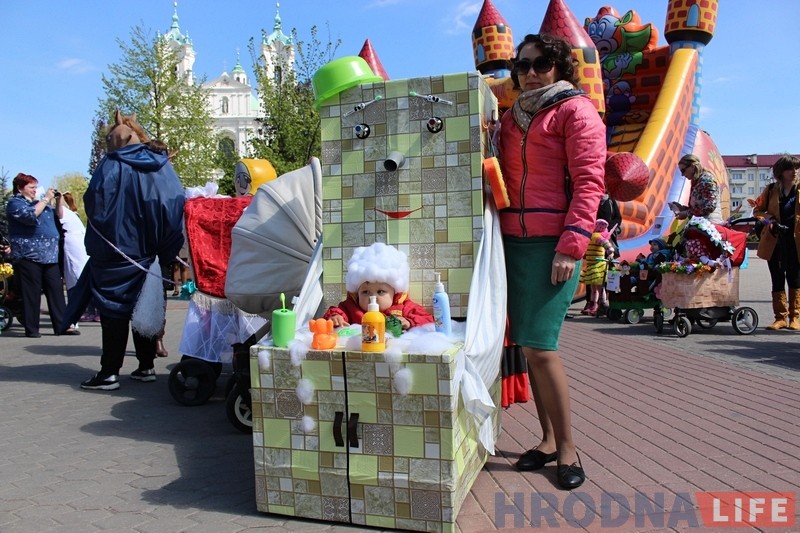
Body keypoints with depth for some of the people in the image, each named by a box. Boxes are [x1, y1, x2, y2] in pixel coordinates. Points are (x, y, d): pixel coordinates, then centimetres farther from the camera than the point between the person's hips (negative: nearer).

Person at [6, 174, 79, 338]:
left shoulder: (38, 203, 24)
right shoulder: (15, 203, 0)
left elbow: (58, 215, 25)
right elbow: (30, 215, -19)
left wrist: (58, 200, 10)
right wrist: (46, 199, -14)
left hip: (49, 255, 7)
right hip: (28, 256, -7)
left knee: (56, 290, 2)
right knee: (31, 293, -5)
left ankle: (62, 326, 3)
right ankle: (31, 328, 1)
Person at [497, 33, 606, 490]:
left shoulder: (576, 110, 1)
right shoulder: (512, 118, 21)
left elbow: (589, 182, -8)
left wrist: (571, 246, -16)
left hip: (553, 243, -6)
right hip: (513, 240, 6)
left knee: (540, 346, -10)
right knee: (528, 345, 7)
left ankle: (568, 447, 7)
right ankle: (549, 440, 20)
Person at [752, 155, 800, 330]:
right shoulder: (771, 190, 5)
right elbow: (757, 210, 10)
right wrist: (769, 221, -8)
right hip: (774, 242, 1)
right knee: (777, 281, 5)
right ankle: (780, 317, 13)